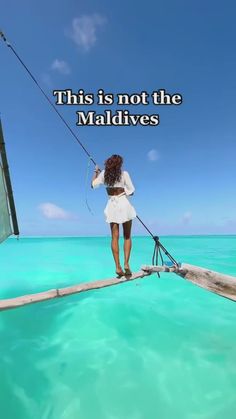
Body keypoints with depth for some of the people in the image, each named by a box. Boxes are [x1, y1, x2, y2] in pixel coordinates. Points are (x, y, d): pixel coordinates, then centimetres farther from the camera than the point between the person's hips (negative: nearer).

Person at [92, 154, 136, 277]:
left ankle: (118, 267, 2)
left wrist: (96, 172, 23)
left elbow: (93, 184, 10)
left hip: (111, 205, 2)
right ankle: (126, 263, -3)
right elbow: (131, 191, -1)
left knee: (115, 237, 4)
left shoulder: (103, 173, 4)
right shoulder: (124, 174, -2)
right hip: (124, 204, -2)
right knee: (127, 236, 7)